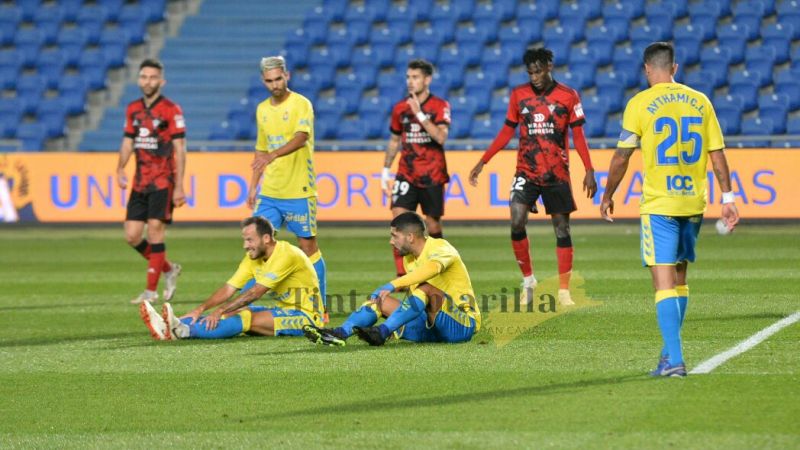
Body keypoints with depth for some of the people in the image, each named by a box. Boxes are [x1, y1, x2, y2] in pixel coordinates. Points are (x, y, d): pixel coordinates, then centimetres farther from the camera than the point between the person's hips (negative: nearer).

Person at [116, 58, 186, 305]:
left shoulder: (171, 110, -7)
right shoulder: (133, 109, 11)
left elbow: (179, 149, -9)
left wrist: (179, 187, -13)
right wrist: (120, 169, 4)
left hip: (163, 181, -6)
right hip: (140, 181, 6)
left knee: (155, 231, -9)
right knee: (132, 235, 3)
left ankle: (151, 291, -4)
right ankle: (169, 269, 24)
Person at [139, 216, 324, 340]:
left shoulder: (286, 255, -22)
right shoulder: (252, 258, 5)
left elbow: (255, 293, -26)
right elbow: (229, 289, -1)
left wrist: (220, 311, -29)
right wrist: (200, 310, -15)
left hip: (306, 315, -8)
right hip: (284, 311, 8)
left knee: (247, 318, -29)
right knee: (233, 312, -13)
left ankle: (183, 330, -46)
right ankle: (174, 327, -30)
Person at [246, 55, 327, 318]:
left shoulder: (301, 104, -8)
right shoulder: (262, 109, 12)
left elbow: (301, 138, -27)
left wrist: (272, 155, -41)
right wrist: (253, 186, 18)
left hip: (299, 192, -6)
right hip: (268, 193, 6)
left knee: (308, 246, 2)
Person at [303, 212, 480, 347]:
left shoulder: (440, 248, -15)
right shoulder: (409, 258, 11)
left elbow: (432, 268, -38)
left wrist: (393, 285, -44)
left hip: (463, 325, -8)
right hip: (431, 327, 8)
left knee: (425, 288, -33)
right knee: (381, 299, -3)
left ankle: (382, 332, -41)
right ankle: (339, 333, -23)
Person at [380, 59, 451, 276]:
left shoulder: (440, 106, -5)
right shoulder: (400, 108, 7)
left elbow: (441, 137, -20)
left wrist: (419, 114, -24)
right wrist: (385, 171, 15)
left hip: (432, 176, -2)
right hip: (406, 175, 2)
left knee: (433, 225, 5)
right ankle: (402, 276, -16)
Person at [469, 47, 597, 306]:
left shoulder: (568, 96, -1)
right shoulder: (519, 95, 4)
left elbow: (578, 135, 2)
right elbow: (507, 131, 11)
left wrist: (589, 171, -5)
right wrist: (483, 162, 7)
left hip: (557, 175, -1)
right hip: (526, 172, 1)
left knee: (562, 229, 1)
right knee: (516, 222, -15)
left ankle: (564, 291, 8)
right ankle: (528, 280, 3)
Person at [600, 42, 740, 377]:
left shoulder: (640, 104, -5)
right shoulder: (700, 102, 6)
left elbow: (621, 157, -3)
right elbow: (717, 154, 5)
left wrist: (607, 196, 10)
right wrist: (727, 198, 10)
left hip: (659, 204, -4)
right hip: (693, 202, 4)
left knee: (663, 281, -6)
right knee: (679, 277, 19)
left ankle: (674, 360, -15)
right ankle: (671, 349, 27)